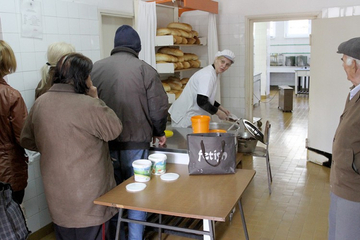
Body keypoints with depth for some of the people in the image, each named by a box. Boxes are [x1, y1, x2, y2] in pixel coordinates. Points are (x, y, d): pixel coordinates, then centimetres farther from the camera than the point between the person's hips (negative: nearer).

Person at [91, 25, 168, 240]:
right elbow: (158, 108, -9)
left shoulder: (96, 68, 2)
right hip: (136, 142, -3)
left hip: (104, 143, 4)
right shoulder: (145, 69, -8)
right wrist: (159, 132, 10)